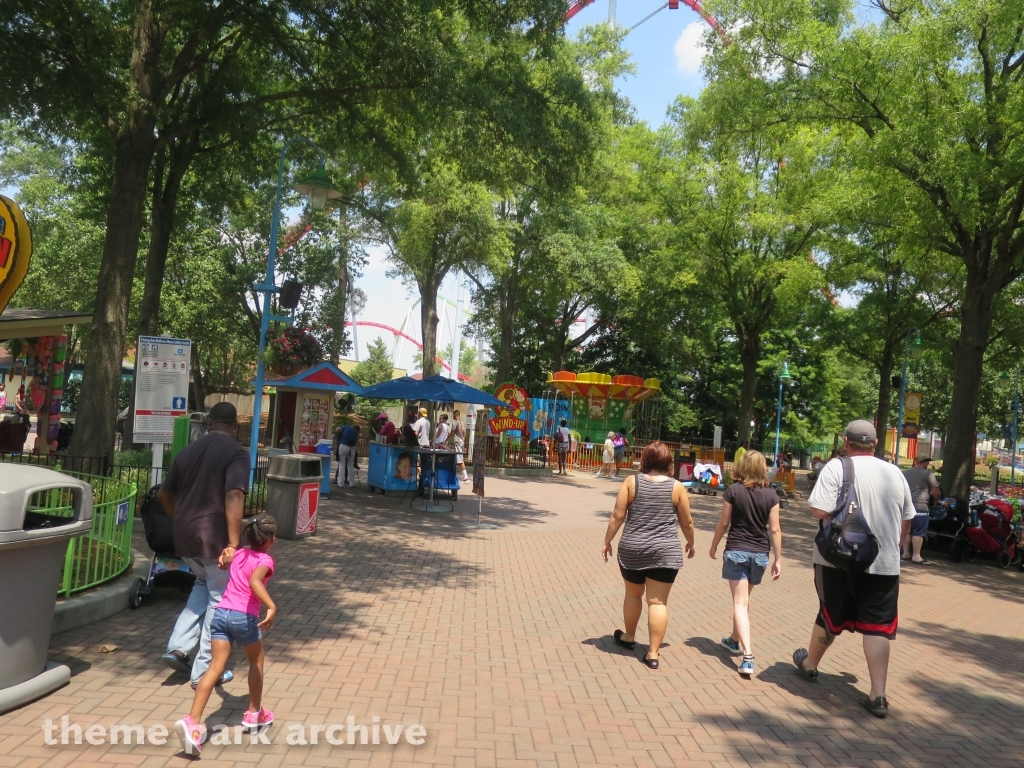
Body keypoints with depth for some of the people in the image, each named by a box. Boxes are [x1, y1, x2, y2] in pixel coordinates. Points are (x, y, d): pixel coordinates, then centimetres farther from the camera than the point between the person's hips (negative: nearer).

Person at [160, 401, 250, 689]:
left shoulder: (188, 451, 9)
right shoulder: (236, 453, -11)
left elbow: (164, 495, 18)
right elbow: (233, 497, -23)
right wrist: (232, 544, -26)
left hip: (185, 536, 6)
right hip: (214, 537, -6)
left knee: (203, 585, 28)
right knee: (218, 600, 9)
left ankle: (178, 647, 18)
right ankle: (204, 671, 15)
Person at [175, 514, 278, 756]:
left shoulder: (238, 554, 15)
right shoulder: (265, 560, -5)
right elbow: (254, 581, -27)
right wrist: (272, 607, -36)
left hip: (221, 612, 5)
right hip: (245, 617, -5)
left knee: (216, 667, 1)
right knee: (256, 661, 19)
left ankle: (192, 721, -14)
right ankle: (254, 714, 29)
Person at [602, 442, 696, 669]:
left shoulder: (631, 482, -3)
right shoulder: (676, 487, -2)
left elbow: (618, 516, -4)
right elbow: (687, 522, 5)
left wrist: (607, 541, 7)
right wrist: (690, 543, 23)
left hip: (632, 549, 1)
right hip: (665, 552, -1)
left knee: (633, 594, 20)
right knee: (658, 602, 4)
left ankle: (628, 637, 37)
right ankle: (653, 653, 6)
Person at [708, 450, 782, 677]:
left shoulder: (733, 490, -9)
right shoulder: (771, 495, -3)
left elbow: (724, 523, -3)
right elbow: (775, 530, -3)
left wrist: (714, 546, 11)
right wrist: (778, 559, 5)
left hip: (736, 551, -3)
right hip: (759, 554, 3)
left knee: (740, 603, -3)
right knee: (743, 600, 21)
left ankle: (748, 656, -14)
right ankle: (734, 640, 38)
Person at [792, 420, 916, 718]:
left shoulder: (837, 467, -11)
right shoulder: (895, 473, 4)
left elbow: (821, 511, -19)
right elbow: (906, 521, 11)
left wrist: (841, 514, 2)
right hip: (884, 561, 3)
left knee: (830, 616, 14)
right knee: (878, 625, 6)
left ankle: (810, 664, 36)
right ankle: (878, 695, 5)